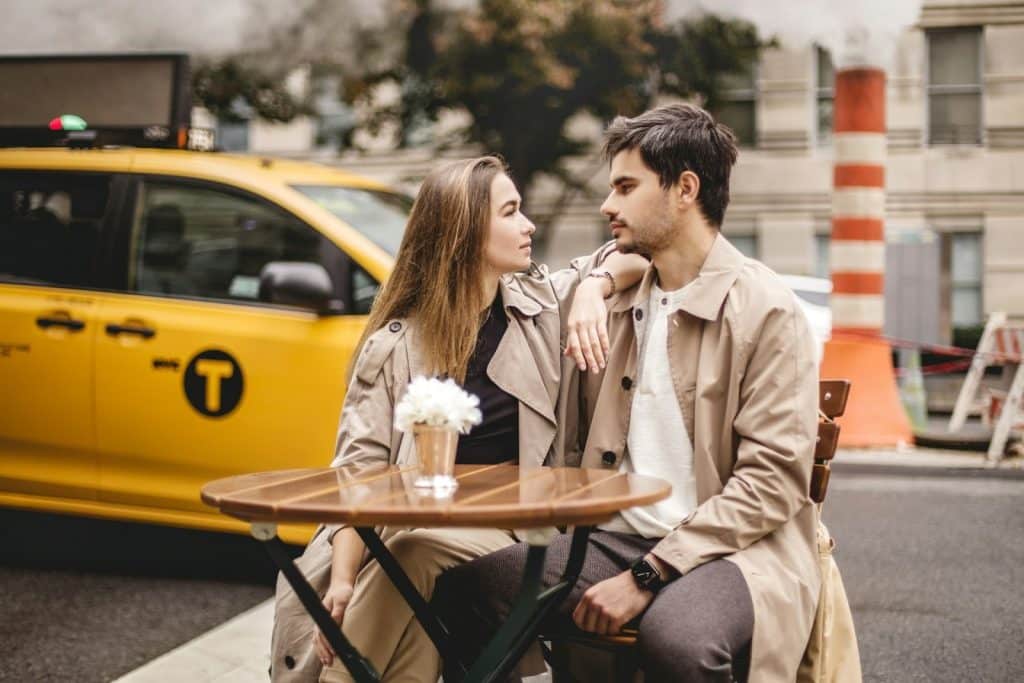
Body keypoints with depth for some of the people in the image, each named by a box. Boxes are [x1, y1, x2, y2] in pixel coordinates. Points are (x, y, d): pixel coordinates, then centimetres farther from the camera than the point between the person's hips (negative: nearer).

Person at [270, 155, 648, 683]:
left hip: (513, 534, 1)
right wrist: (342, 581, -18)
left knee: (415, 551, -32)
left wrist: (592, 287, -10)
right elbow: (359, 466, -5)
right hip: (411, 537, -1)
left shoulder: (544, 304, 9)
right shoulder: (395, 344, 2)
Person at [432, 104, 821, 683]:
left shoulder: (767, 310, -7)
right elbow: (578, 444, 24)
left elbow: (773, 482, -14)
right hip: (618, 536, 6)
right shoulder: (619, 303, 13)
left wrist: (648, 575, -18)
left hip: (734, 549, -5)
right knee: (465, 585, -19)